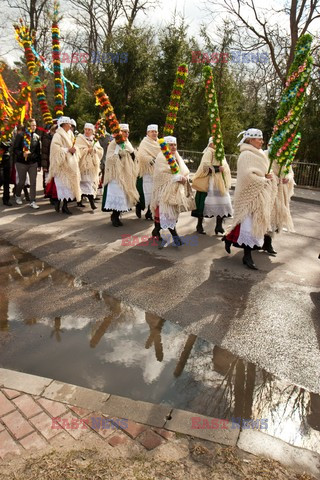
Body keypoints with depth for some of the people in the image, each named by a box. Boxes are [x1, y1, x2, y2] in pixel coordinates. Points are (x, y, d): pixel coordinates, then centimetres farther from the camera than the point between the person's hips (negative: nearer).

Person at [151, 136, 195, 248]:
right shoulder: (161, 157, -7)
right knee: (167, 212, -9)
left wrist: (184, 177, -11)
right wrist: (178, 177, -19)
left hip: (175, 190, 7)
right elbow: (162, 175, -18)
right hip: (164, 190, -7)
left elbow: (185, 171, 11)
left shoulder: (176, 157, 15)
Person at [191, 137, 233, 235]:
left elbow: (225, 167, 25)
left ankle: (219, 226, 7)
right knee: (205, 204, -4)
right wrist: (218, 168, -20)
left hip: (220, 183, 7)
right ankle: (199, 225, 8)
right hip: (209, 183, -7)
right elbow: (205, 166, -17)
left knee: (222, 204, 1)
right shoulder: (209, 152, -5)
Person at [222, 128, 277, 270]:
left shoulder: (258, 154, 15)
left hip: (258, 194, 9)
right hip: (250, 195, -9)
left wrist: (268, 176, 2)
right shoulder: (246, 155, -14)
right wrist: (264, 180, -14)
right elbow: (248, 175, -24)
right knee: (250, 223, -6)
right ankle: (247, 256, 1)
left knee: (251, 223, 12)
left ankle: (230, 238, 29)